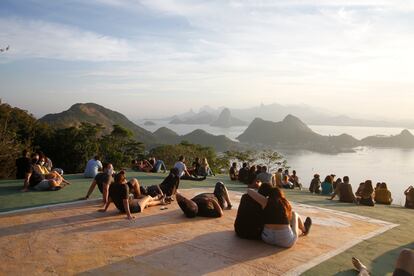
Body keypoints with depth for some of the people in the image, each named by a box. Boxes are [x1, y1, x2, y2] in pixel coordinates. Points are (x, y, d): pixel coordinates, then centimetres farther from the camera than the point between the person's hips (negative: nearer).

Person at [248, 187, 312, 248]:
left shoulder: (266, 202, -1)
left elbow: (249, 191, 5)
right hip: (285, 241, -2)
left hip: (267, 238, 2)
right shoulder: (286, 203, 3)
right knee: (294, 214, 24)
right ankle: (304, 230, 55)